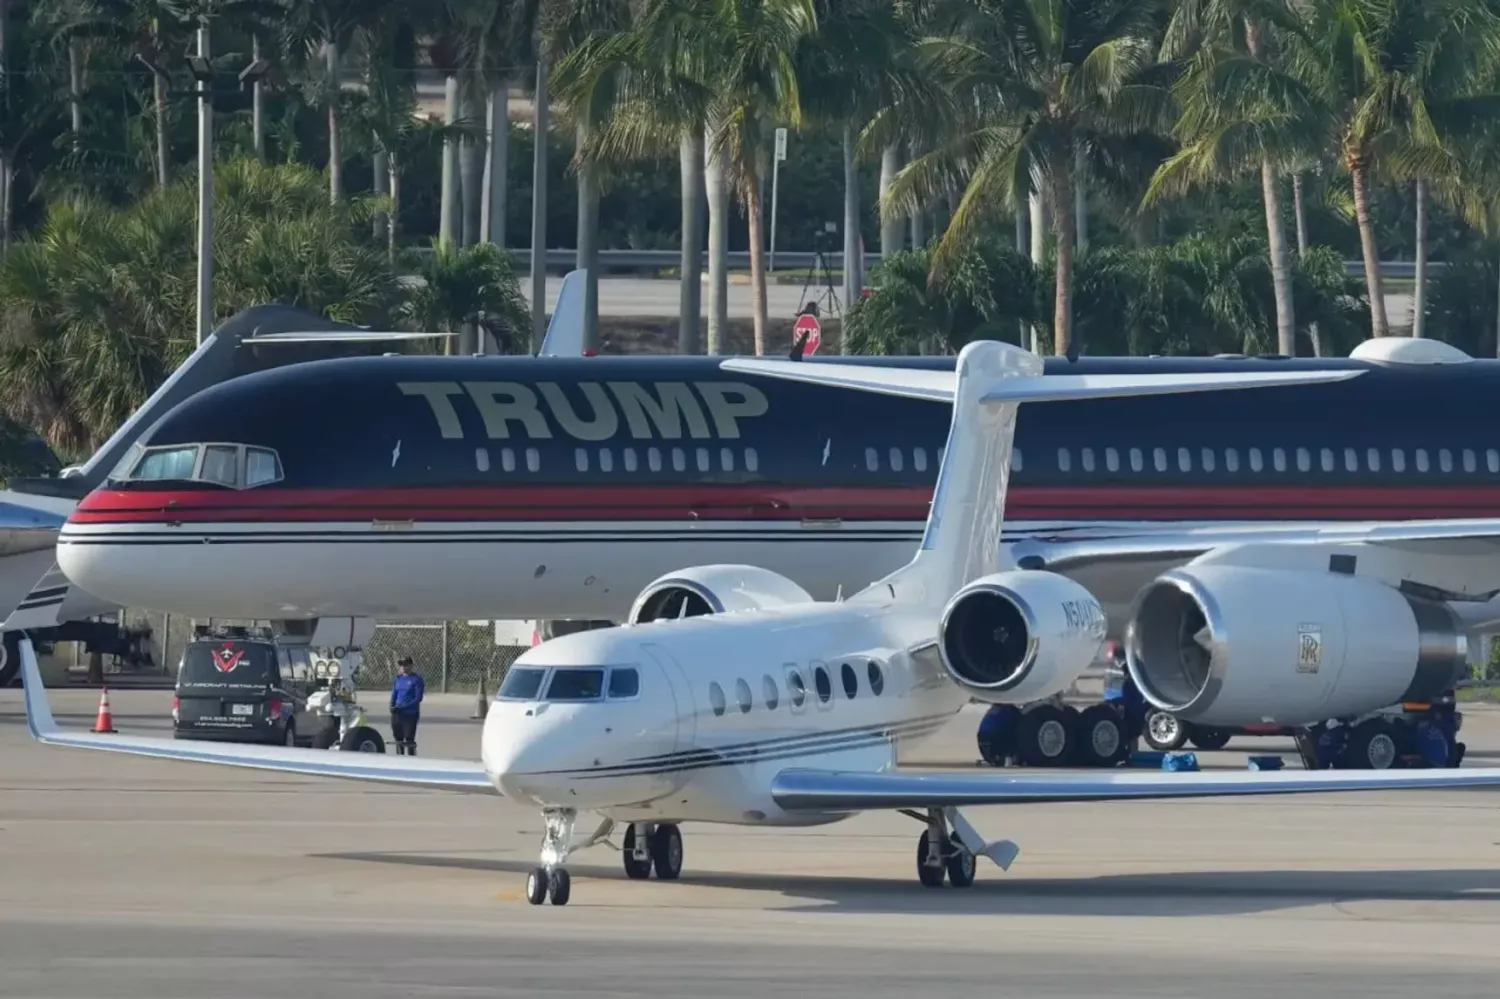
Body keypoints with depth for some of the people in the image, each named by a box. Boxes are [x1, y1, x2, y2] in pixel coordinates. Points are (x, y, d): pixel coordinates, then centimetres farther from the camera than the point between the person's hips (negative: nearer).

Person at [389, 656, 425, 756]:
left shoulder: (416, 680, -7)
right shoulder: (398, 679, 10)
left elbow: (418, 698, -12)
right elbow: (394, 695, 13)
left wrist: (404, 706, -22)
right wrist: (392, 706, -8)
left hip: (410, 714, -6)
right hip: (398, 714, 6)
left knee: (409, 740, -9)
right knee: (398, 740, 11)